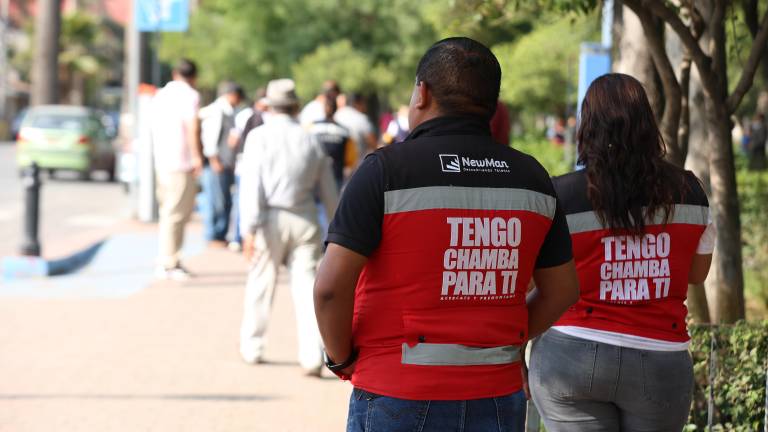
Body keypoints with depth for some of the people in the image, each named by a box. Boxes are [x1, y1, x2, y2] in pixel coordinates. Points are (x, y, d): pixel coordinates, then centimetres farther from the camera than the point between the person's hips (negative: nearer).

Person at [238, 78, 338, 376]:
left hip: (271, 219, -2)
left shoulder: (259, 137, -3)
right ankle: (312, 356, -11)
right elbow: (329, 192, 12)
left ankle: (251, 348, 24)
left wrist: (249, 228, -14)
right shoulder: (311, 142, 8)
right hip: (305, 220, 2)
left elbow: (252, 184, -12)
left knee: (261, 284, 12)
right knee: (307, 286, -1)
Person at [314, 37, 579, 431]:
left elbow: (331, 287, -13)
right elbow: (562, 289, 12)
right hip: (499, 398, 4)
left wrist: (341, 357, 2)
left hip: (400, 399, -4)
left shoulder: (386, 169, -9)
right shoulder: (533, 177, 6)